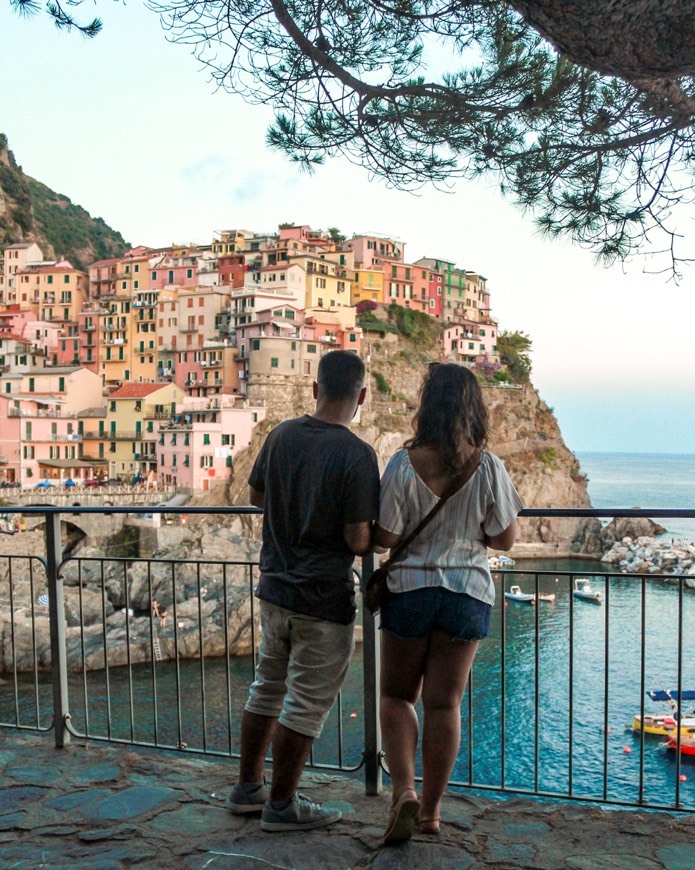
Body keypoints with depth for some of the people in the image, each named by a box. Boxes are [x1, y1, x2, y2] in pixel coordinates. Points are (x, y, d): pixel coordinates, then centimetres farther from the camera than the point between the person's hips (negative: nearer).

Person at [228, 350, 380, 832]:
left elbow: (256, 495, 13)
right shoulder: (357, 454, -19)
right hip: (325, 599, -7)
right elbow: (358, 540, -20)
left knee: (268, 688, 21)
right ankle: (281, 804, 18)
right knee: (307, 704, 7)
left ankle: (248, 787, 33)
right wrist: (381, 538, 1)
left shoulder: (282, 435, 0)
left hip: (275, 587, 7)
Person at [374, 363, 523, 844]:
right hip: (469, 593, 1)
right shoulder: (489, 467, -8)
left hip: (410, 588, -1)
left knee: (397, 695, 15)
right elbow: (505, 539, -2)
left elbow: (385, 538, -10)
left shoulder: (404, 464, -12)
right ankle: (431, 809, 20)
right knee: (445, 702, 10)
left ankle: (404, 790, -1)